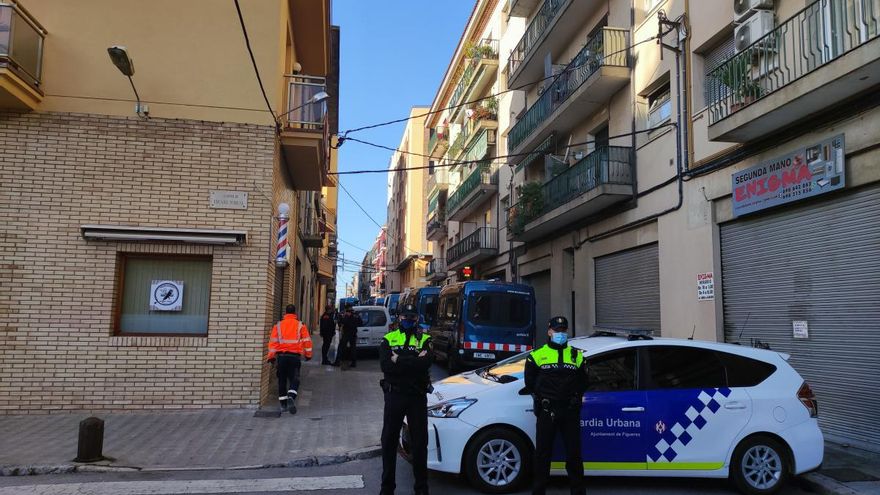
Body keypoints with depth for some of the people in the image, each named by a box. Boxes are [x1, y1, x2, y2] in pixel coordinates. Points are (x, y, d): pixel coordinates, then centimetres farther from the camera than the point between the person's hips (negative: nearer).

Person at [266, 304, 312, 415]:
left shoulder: (278, 325, 4)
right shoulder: (300, 325, 2)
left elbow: (273, 341, 1)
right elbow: (307, 341, 2)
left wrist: (271, 356, 6)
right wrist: (308, 355, 13)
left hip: (281, 356, 2)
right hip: (295, 356, -1)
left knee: (282, 380, 12)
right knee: (294, 379, 3)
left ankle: (283, 403, 15)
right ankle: (291, 397, -22)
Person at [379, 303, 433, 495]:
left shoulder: (425, 339, 1)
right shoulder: (389, 339, 4)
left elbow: (426, 363, -18)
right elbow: (385, 364, -13)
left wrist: (399, 360, -17)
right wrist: (413, 362, -17)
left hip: (417, 396, -1)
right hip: (394, 395, 1)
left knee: (419, 442, 9)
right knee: (389, 441, 9)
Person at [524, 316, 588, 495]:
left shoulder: (576, 356, 11)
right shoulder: (537, 355, 3)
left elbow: (583, 381, 16)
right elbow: (529, 381, 8)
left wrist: (575, 398, 5)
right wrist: (540, 398, 1)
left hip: (570, 412, 2)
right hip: (546, 412, -2)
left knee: (574, 453, 7)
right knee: (543, 452, 4)